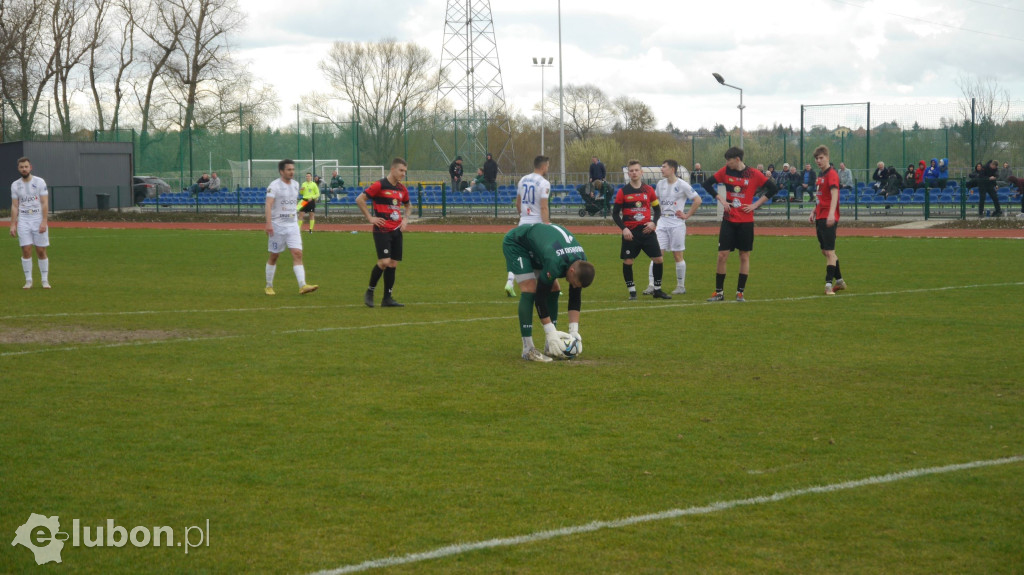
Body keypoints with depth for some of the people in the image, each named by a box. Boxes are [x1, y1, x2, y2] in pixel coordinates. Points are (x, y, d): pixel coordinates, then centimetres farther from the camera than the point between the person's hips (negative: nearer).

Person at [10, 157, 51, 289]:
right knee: (26, 251, -3)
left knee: (41, 251, 0)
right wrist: (13, 225, 1)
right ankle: (28, 281, 4)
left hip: (38, 220, -2)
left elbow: (44, 203, -5)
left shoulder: (39, 182, -1)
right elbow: (14, 206, 8)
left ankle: (45, 280, 9)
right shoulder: (15, 185, 7)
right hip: (23, 221, 2)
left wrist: (44, 222, -13)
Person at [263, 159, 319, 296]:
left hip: (292, 225, 5)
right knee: (274, 256, 5)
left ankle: (302, 286, -18)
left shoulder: (295, 184, 11)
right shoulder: (274, 186, -10)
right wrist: (268, 223, -31)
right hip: (277, 225, -5)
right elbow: (268, 205, -19)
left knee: (297, 254, -9)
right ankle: (269, 286, 18)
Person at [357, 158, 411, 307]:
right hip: (382, 230, -7)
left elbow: (408, 205, 31)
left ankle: (387, 298, 11)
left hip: (396, 231, 7)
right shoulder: (379, 185, -9)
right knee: (384, 262, -16)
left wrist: (406, 219, 13)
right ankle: (370, 292, 2)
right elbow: (359, 199, -10)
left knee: (393, 264, 4)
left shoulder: (402, 189, 12)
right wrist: (370, 218, -11)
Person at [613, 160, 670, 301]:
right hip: (630, 232, -2)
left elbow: (657, 209, 13)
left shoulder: (649, 190, 5)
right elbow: (615, 213, 1)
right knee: (627, 261, -4)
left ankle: (657, 290, 12)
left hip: (647, 231, 2)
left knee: (658, 259, -2)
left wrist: (653, 222, -6)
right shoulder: (623, 192, -1)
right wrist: (623, 228, -12)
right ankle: (632, 291, 9)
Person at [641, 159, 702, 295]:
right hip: (662, 223, 4)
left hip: (677, 223, -4)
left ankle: (681, 286, 13)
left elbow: (697, 200, -6)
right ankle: (651, 286, -7)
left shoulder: (682, 185, -7)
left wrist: (687, 215, -7)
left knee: (678, 256, 3)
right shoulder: (660, 184, 10)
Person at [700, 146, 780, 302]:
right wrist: (721, 199, 0)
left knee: (744, 256, 3)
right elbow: (707, 184, 11)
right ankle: (719, 292, 6)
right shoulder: (725, 172, 2)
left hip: (746, 221, -2)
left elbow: (773, 189, -3)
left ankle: (740, 292, 12)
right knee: (722, 256, -2)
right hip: (728, 220, 2)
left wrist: (756, 204, -7)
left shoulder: (754, 174, -6)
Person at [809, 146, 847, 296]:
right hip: (820, 217, 10)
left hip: (828, 218, -10)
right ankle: (839, 281, 25)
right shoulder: (820, 175, 16)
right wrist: (814, 212, 20)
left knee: (829, 251, -11)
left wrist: (831, 214, -36)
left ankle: (829, 285, -12)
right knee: (825, 251, 15)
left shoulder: (832, 174, -12)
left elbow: (834, 194, -25)